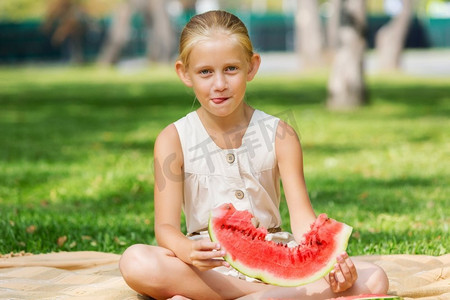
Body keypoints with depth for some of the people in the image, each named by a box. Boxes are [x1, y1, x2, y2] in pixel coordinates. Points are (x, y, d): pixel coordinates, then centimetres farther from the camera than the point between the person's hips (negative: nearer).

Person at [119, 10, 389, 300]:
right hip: (208, 268, -2)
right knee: (136, 262, -32)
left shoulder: (279, 135, 2)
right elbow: (166, 226, -9)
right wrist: (187, 251, -34)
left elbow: (302, 217, -6)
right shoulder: (174, 140, -1)